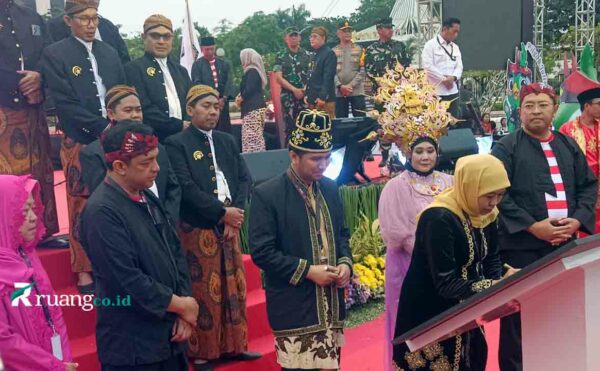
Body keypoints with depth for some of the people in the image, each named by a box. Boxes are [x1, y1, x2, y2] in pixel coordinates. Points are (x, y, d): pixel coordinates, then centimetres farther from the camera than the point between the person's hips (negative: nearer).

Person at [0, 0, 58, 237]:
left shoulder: (33, 19, 16)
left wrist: (39, 77, -9)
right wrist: (21, 82, -10)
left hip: (34, 112, 5)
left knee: (40, 173, 9)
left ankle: (44, 232, 18)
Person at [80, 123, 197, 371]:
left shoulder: (147, 198, 7)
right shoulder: (102, 212, -19)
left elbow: (175, 252, 9)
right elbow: (127, 279, -23)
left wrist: (184, 311, -2)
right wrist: (180, 305, -11)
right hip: (132, 346, -7)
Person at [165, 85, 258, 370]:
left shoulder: (227, 141, 13)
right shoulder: (177, 144, -6)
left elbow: (244, 178, 7)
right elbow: (186, 188, -16)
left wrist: (237, 211, -9)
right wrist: (222, 212, -17)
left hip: (229, 225, 6)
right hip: (197, 229, -6)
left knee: (234, 286, 11)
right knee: (203, 290, 1)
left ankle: (234, 345, 23)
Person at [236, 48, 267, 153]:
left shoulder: (251, 71, -10)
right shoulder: (256, 70, 18)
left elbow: (249, 89, -18)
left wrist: (241, 98, 0)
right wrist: (242, 96, 7)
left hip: (252, 109, -10)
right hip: (257, 107, 10)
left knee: (251, 138, -13)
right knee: (257, 137, 10)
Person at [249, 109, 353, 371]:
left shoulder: (330, 188, 8)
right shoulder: (266, 194, -13)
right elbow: (261, 252, -15)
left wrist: (345, 262, -3)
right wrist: (307, 270, -17)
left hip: (331, 303, 6)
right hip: (294, 306, -6)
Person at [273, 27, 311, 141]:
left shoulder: (307, 54, 10)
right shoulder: (280, 56, 6)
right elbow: (278, 77, -1)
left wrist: (305, 89, -11)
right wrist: (294, 89, -10)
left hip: (305, 95, 1)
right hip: (288, 96, -1)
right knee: (290, 127, -2)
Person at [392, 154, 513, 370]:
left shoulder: (485, 214, -1)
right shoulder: (439, 219, -26)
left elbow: (492, 260, 4)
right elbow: (445, 284, -28)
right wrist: (492, 287, -37)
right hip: (428, 315, -7)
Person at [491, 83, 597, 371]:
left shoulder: (569, 146, 14)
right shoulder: (506, 148, -3)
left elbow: (589, 185, 14)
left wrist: (577, 220, -4)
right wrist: (533, 226, -16)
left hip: (565, 244, 5)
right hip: (521, 246, -4)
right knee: (519, 315, 3)